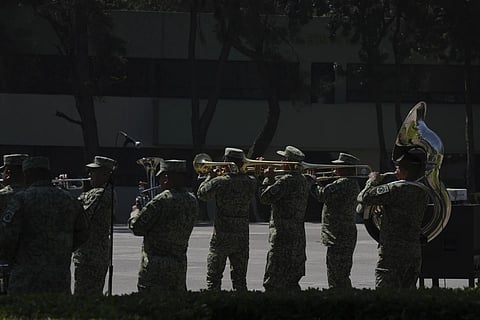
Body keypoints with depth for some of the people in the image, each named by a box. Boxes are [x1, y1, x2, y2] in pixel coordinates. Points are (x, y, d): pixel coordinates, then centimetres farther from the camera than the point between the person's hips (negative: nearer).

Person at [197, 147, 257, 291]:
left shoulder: (219, 182, -12)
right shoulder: (251, 182, -2)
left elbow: (201, 194, 2)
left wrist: (210, 176, 15)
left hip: (221, 237, -4)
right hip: (242, 237, 4)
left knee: (213, 278, 5)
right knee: (239, 279, 12)